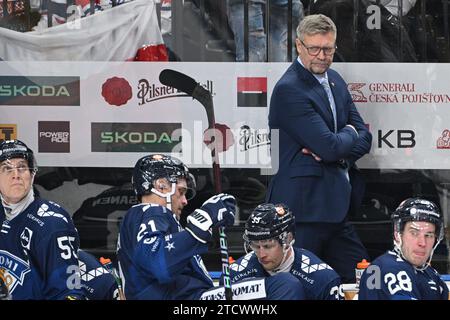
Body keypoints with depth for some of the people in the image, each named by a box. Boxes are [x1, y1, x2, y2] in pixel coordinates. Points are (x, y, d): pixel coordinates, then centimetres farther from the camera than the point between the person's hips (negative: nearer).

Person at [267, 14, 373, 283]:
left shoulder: (335, 80, 13)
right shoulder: (289, 89, -15)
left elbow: (363, 137, 12)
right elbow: (330, 146, -21)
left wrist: (333, 152, -9)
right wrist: (349, 134, 1)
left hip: (335, 206, 9)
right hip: (304, 207, -9)